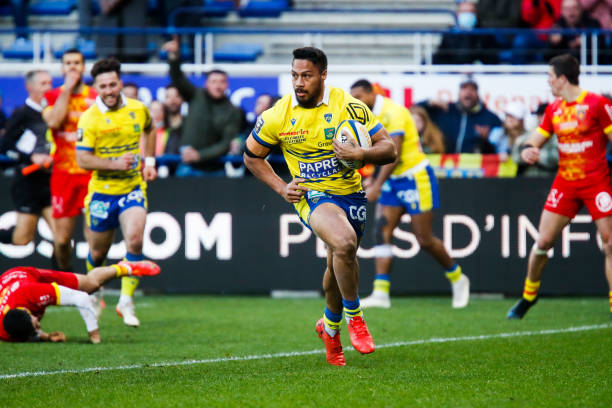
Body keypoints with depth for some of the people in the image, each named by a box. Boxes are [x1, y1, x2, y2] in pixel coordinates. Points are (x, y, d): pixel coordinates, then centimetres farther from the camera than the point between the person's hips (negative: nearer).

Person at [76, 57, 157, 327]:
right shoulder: (89, 118, -12)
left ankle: (126, 301, -13)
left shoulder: (138, 109, -1)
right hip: (102, 191, -1)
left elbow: (149, 130, 23)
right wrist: (115, 164, -26)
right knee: (98, 251, 10)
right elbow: (82, 159, -15)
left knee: (135, 240, -21)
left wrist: (149, 161, 14)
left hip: (133, 188, 1)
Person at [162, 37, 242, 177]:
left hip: (215, 170, -1)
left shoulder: (233, 112, 0)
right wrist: (174, 57, -26)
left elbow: (227, 143, -5)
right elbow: (178, 80, -8)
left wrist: (200, 155, -15)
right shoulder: (196, 96, 5)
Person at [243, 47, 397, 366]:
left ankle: (330, 327, 42)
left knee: (340, 264, 13)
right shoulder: (278, 116, -8)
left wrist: (360, 154, -28)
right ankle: (353, 316, -12)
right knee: (344, 242, -31)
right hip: (311, 195, -2)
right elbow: (252, 156, 9)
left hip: (350, 193, 2)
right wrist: (280, 187, -3)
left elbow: (388, 148, -9)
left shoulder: (349, 107, -10)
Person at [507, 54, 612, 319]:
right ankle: (528, 296, 20)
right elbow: (537, 139, 17)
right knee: (543, 241, 1)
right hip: (564, 183, 5)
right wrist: (528, 150, -7)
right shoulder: (553, 110, 9)